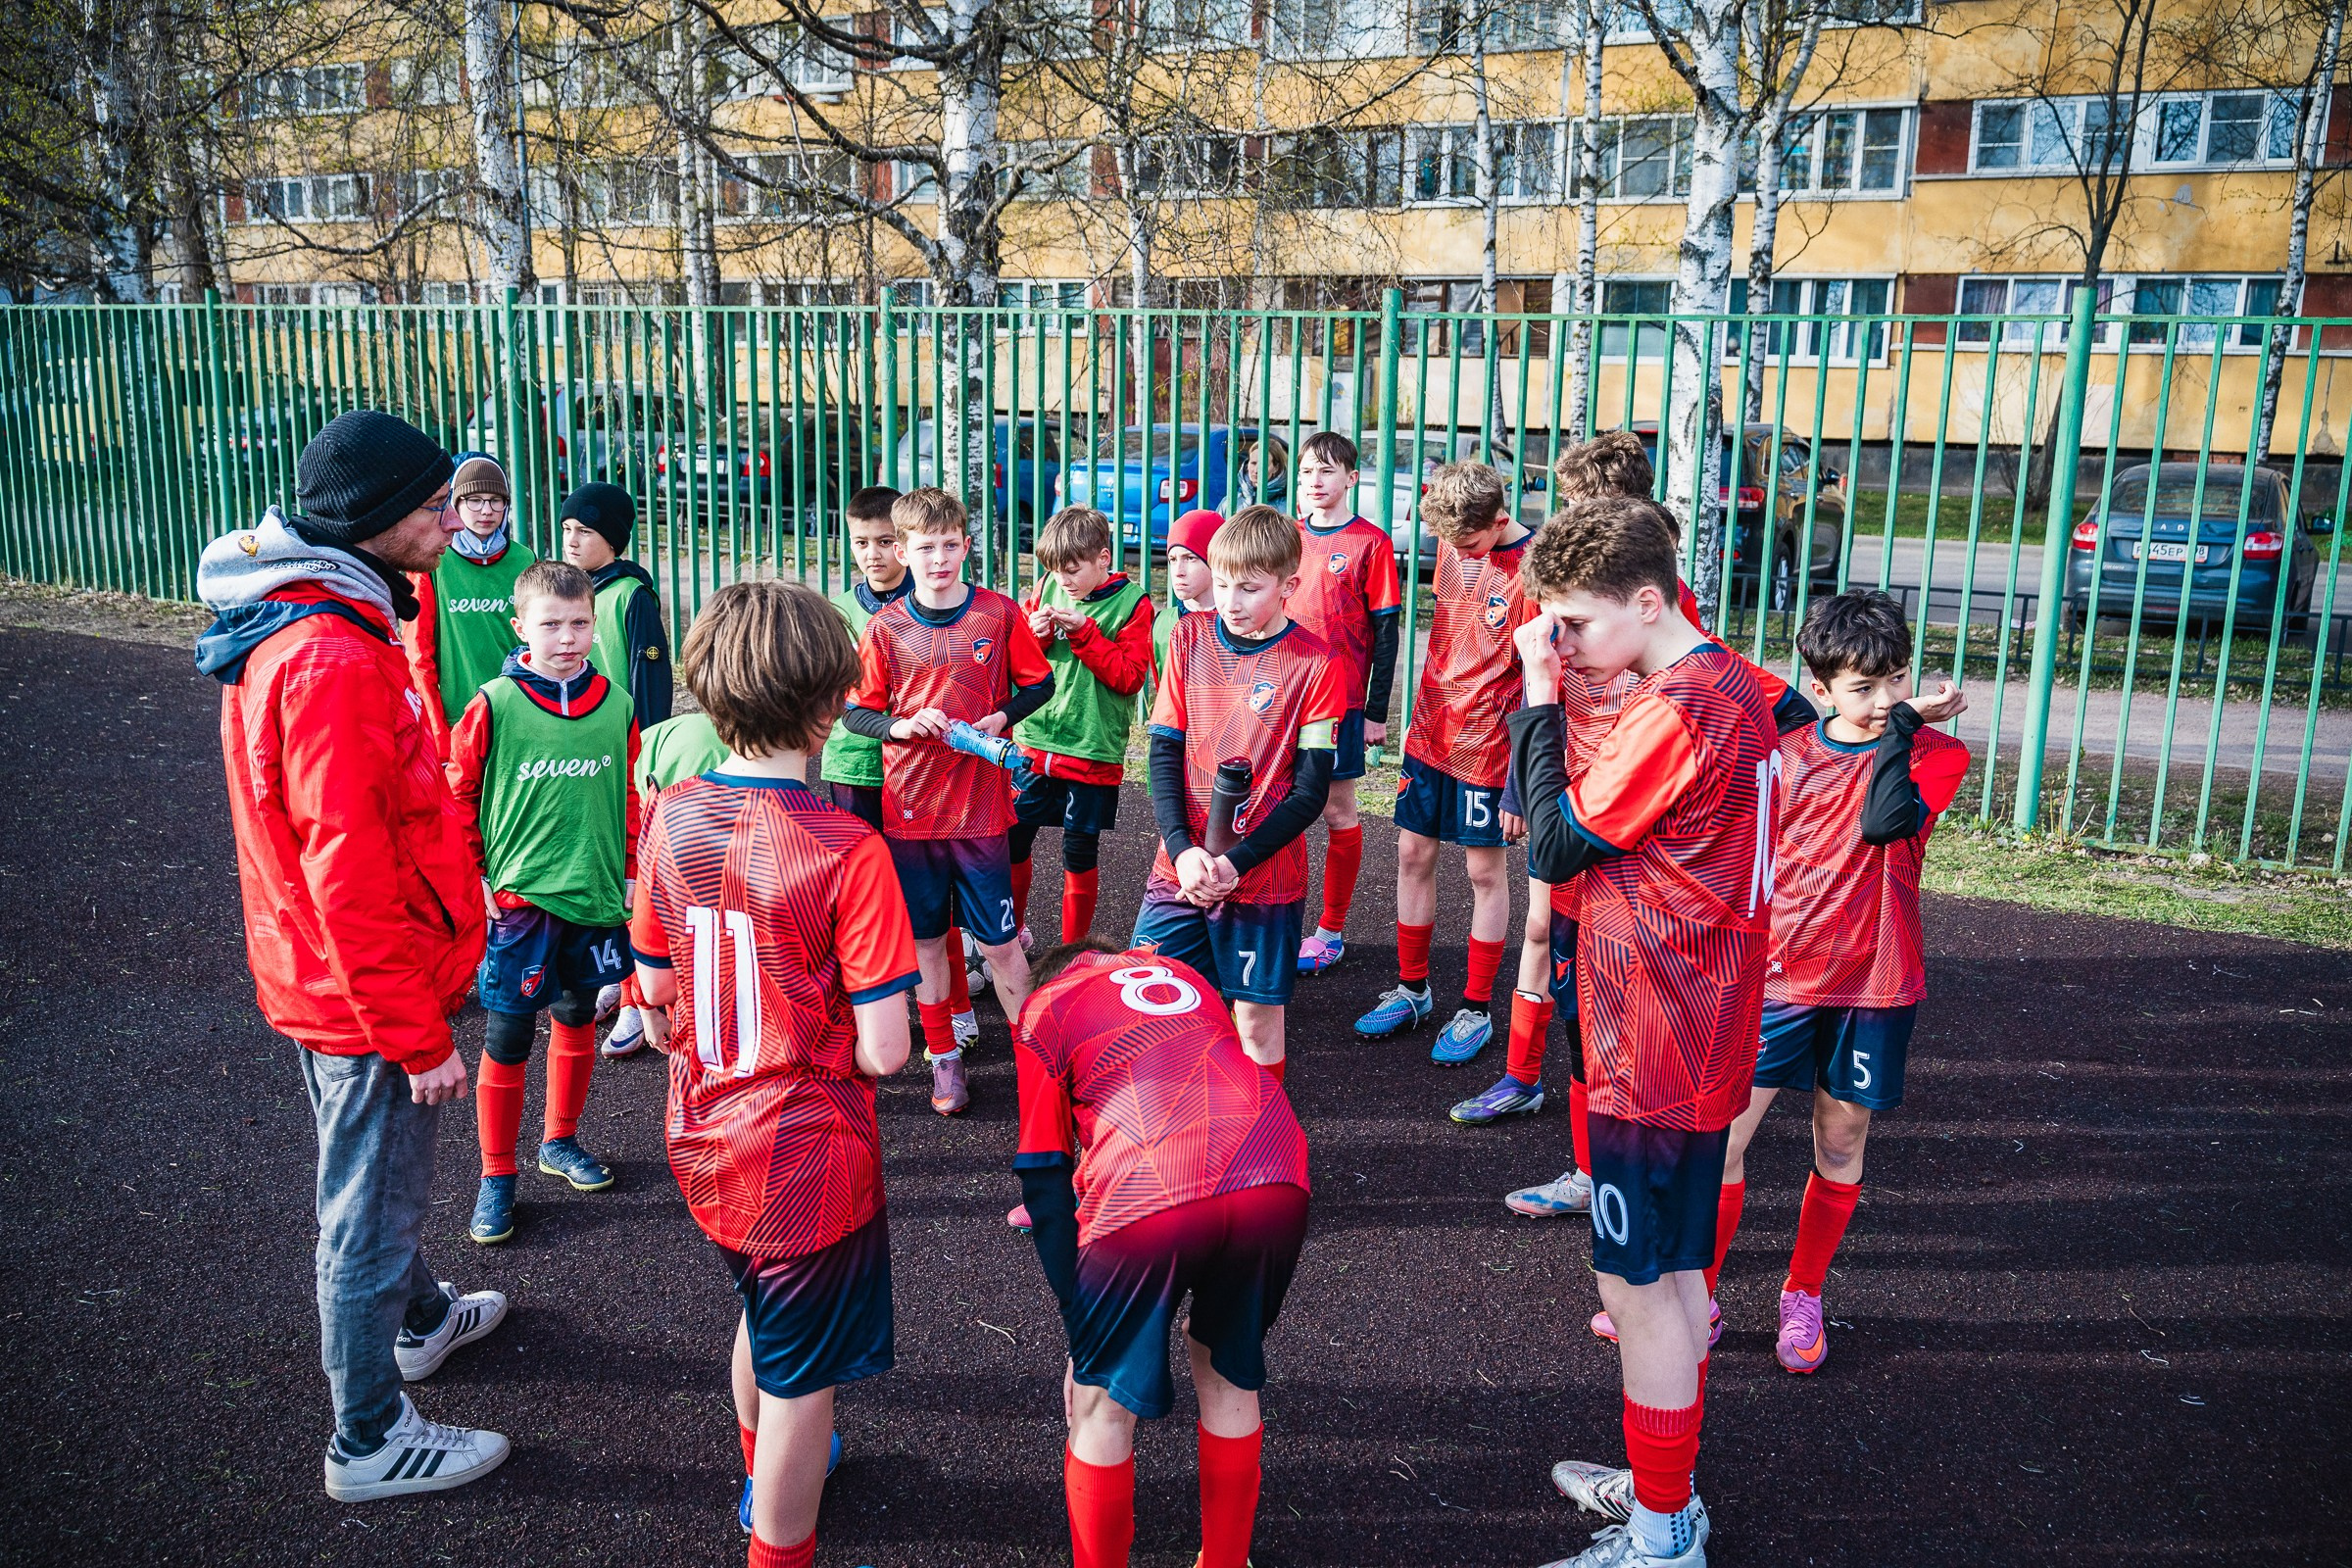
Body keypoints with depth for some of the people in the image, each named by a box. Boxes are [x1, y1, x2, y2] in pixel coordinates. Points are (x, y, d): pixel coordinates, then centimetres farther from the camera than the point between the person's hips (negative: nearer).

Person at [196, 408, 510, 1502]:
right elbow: (350, 873, -28)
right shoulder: (333, 660, -28)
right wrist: (417, 1033, -22)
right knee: (372, 1207, 7)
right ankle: (371, 1443, 25)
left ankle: (421, 1319, 51)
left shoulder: (295, 626, 5)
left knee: (380, 1178, 28)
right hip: (366, 993, -10)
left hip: (330, 982, 10)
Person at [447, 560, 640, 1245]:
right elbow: (459, 797, -3)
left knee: (577, 1016, 17)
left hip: (596, 895, 4)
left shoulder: (616, 705, -1)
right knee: (507, 1037, 3)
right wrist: (477, 879, -6)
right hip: (518, 898, -4)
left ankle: (560, 1140, 38)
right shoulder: (494, 704, -11)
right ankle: (496, 1177, 18)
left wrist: (629, 871, 9)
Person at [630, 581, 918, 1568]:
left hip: (706, 1143, 7)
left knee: (763, 1314, 32)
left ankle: (764, 1468, 56)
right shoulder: (847, 854, -25)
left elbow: (653, 986, 4)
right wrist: (829, 1010, -1)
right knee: (802, 1378, 14)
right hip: (807, 1162, -7)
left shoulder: (670, 818, -8)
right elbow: (882, 1053, -21)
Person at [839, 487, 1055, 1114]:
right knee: (926, 940, 11)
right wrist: (902, 725, -15)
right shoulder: (886, 626, -1)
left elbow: (1038, 683, 7)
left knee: (999, 943, 3)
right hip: (909, 807, 2)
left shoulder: (1000, 613, -3)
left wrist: (1002, 716, -11)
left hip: (980, 806, -1)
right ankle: (943, 1057, 27)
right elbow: (856, 711, 4)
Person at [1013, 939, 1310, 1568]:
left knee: (1102, 1410, 19)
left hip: (1148, 1201, -4)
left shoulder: (1042, 1010, 20)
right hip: (1275, 1185, 5)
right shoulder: (1180, 974, 33)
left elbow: (1044, 1179, 14)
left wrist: (1080, 1334, 19)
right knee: (1229, 1379, 28)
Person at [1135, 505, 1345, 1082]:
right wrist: (1182, 848, -12)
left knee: (1257, 1016, 6)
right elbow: (1164, 750, 1)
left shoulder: (1313, 663, -8)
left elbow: (1310, 790, -8)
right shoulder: (1190, 636, 2)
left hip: (1265, 877, -3)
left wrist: (1236, 862, -17)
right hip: (1181, 867, 3)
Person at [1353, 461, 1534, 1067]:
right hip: (1431, 733, 6)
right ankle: (1412, 989, 28)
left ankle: (1476, 1010, 19)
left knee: (1485, 870, 6)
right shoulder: (1453, 545, 1)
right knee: (1413, 854, 12)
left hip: (1486, 747, -6)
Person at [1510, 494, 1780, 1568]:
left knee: (1639, 1287, 4)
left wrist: (1539, 695, -11)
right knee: (1675, 1274, 21)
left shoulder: (1674, 713, -24)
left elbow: (1550, 845, -15)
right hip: (1699, 1037, 10)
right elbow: (1596, 818, 8)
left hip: (1653, 1054, -10)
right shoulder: (1731, 684, 8)